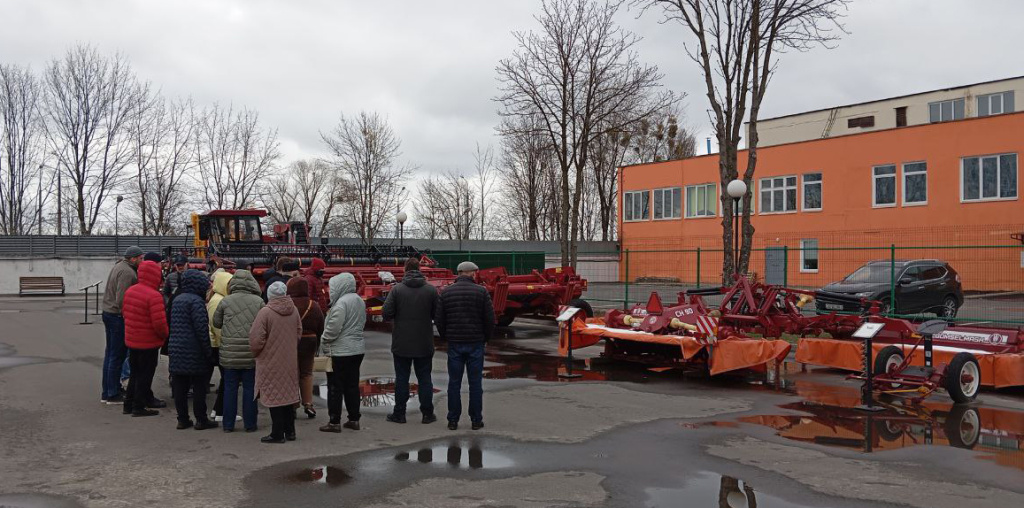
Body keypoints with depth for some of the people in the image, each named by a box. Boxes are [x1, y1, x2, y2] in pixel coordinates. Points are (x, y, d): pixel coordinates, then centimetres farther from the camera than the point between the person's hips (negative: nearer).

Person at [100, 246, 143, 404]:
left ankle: (106, 393, 23)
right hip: (118, 317, -10)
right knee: (117, 355, -2)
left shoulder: (118, 266, 12)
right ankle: (113, 394, 5)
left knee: (110, 353, 15)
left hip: (108, 313, 10)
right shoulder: (127, 272, -19)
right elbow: (121, 300, -24)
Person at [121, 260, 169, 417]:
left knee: (135, 373, 20)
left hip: (131, 340, 8)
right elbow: (159, 322, -25)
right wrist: (165, 335, -6)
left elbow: (124, 312, 14)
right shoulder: (154, 296, -23)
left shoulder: (130, 291, 3)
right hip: (149, 343, -8)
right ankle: (139, 407, 10)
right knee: (145, 375, 5)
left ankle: (128, 404, 27)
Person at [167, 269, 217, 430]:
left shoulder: (177, 300, 13)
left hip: (176, 349, 8)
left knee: (179, 387, 9)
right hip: (194, 353, -8)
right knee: (199, 386, 1)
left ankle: (182, 419, 15)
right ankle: (201, 420, 7)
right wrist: (208, 352, -14)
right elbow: (201, 328, -18)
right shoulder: (196, 301, -14)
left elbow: (173, 325, 19)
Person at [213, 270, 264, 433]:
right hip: (251, 353, -1)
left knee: (230, 388, 10)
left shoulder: (225, 301, -3)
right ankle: (249, 424, 12)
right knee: (250, 388, 7)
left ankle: (228, 424, 16)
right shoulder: (259, 302, -4)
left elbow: (216, 323, 6)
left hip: (230, 353, 1)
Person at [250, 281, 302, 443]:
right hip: (290, 361, 5)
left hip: (271, 362, -5)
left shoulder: (265, 312, -17)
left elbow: (256, 339, -17)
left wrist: (256, 353, 2)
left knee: (274, 396, 3)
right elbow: (299, 334, 9)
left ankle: (277, 434, 7)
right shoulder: (294, 310, 0)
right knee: (288, 394, 14)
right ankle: (290, 431, 21)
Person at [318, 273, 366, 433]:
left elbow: (333, 328, -20)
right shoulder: (359, 301, 9)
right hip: (357, 349, 8)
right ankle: (354, 419, 19)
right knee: (352, 385, 14)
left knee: (335, 387, 0)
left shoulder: (341, 303, -18)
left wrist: (324, 342, -5)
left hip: (340, 351, -8)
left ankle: (334, 422, 5)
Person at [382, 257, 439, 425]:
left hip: (401, 343, -1)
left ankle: (399, 413, 14)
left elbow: (386, 314, -12)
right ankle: (427, 413, 13)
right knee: (424, 379, 10)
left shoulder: (396, 289, -8)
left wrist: (399, 316, 9)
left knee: (401, 378, 9)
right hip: (424, 344, 1)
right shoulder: (431, 290, -6)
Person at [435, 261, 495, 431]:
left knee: (454, 383, 7)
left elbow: (438, 319, 1)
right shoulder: (481, 291, -5)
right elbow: (490, 318, -6)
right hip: (475, 343, -1)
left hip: (454, 344, 2)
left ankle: (453, 420, 9)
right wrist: (486, 337, 9)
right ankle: (476, 420, 8)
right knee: (475, 383, 5)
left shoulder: (446, 292, 2)